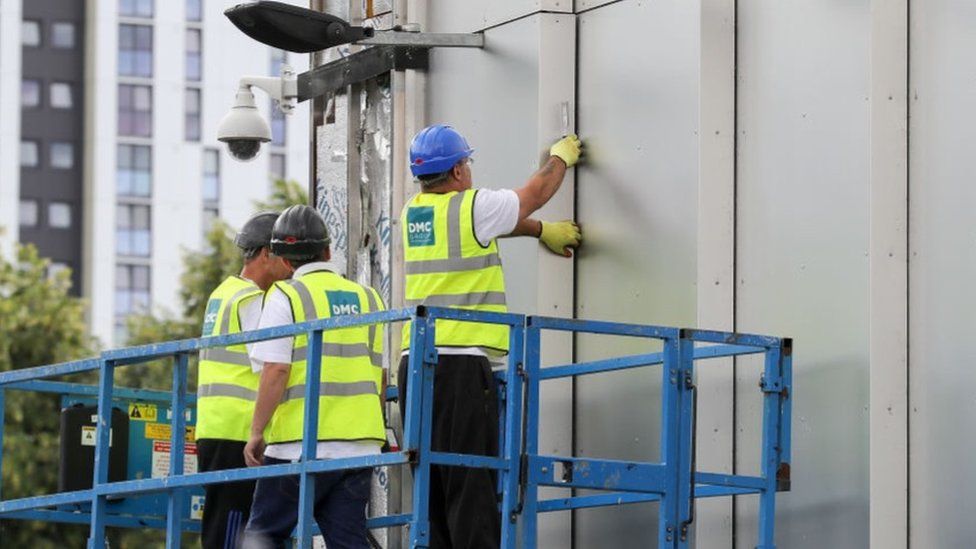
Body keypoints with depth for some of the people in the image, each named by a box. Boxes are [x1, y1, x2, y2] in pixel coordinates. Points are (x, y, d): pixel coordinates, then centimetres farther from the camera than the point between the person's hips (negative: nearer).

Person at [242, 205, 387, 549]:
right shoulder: (367, 299, 14)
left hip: (301, 443, -5)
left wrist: (257, 432, -5)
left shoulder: (287, 296, -3)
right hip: (360, 445, 5)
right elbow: (381, 377, 17)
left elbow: (275, 370, -12)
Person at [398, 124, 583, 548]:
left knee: (431, 487, 7)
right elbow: (537, 192, 12)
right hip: (461, 362, -7)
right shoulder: (472, 207, -6)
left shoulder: (412, 213, 14)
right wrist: (562, 156, 31)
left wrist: (542, 231, 40)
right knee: (471, 486, -9)